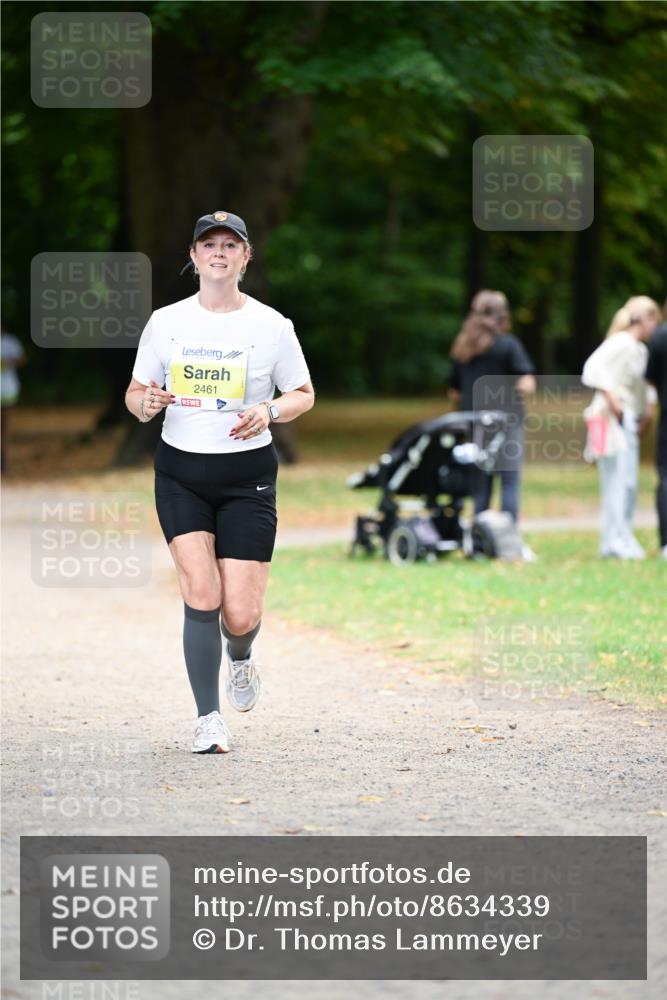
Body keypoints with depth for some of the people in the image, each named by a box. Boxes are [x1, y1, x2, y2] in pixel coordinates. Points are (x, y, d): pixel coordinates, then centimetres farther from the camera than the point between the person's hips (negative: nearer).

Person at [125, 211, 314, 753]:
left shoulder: (272, 326, -2)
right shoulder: (166, 322, 2)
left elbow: (304, 394, 8)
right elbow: (136, 391, 10)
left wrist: (269, 412, -13)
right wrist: (145, 403, -14)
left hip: (247, 474, -1)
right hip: (181, 471, 1)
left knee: (241, 615, -6)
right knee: (201, 595, -15)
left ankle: (240, 658, 32)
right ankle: (209, 719, -2)